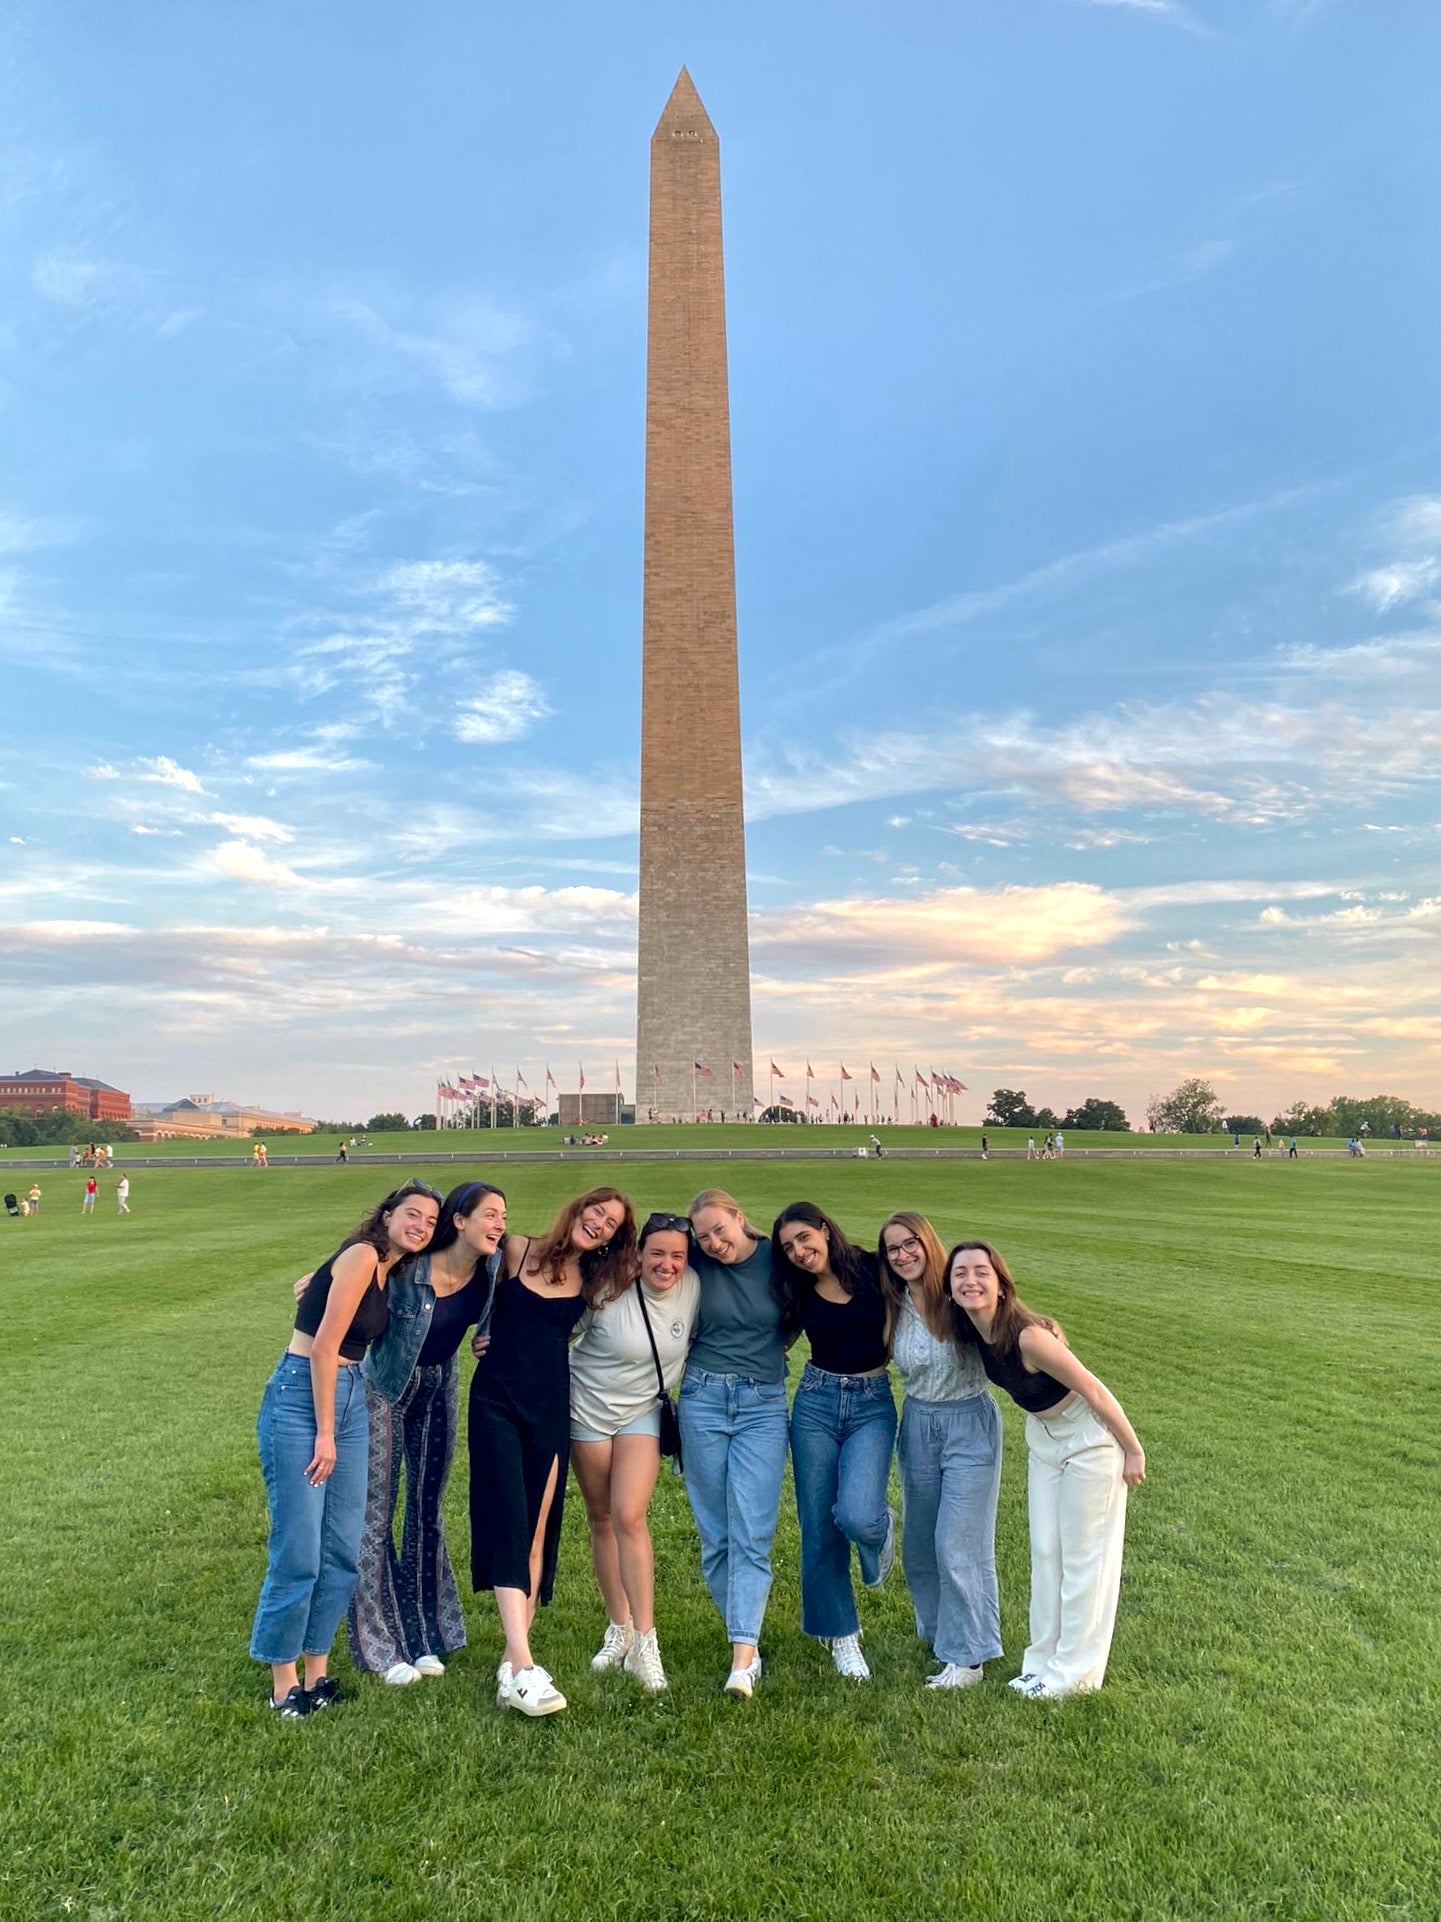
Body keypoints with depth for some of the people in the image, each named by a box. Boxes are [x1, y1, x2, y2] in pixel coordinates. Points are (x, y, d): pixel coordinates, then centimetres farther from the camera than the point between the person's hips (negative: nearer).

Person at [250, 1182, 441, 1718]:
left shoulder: (388, 1272, 12)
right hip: (301, 1398, -8)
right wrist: (325, 1433, -13)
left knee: (343, 1549, 10)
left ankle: (316, 1669, 24)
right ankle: (283, 1680, 16)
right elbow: (324, 1346, -16)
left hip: (349, 1401, 8)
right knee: (298, 1551, -1)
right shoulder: (362, 1255, -14)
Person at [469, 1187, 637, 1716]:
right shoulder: (516, 1251, -4)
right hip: (497, 1401, -3)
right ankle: (522, 1666, -14)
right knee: (509, 1525, -12)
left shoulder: (594, 1282, 5)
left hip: (551, 1409, 3)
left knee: (537, 1533, 3)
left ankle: (511, 1667, 12)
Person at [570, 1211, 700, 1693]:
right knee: (601, 1519, 10)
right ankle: (618, 1628, 26)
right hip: (589, 1407, -1)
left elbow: (698, 1341, 3)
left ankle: (644, 1641, -3)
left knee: (629, 1516, -13)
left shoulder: (693, 1287, -15)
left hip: (642, 1412, 1)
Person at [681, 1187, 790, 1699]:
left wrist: (769, 1348, 5)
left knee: (751, 1534, -8)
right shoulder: (697, 1266, -3)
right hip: (703, 1400, 2)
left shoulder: (776, 1259, -5)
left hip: (763, 1406, -1)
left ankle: (742, 1658, -8)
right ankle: (747, 1638, 20)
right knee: (715, 1534, 6)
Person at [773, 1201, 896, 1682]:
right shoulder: (799, 1292, -1)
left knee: (856, 1516, -21)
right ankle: (840, 1634, 26)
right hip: (816, 1403, 2)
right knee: (818, 1526, 5)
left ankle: (881, 1526, 17)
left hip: (873, 1404, -2)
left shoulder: (874, 1269, -7)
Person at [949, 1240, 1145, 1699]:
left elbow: (1093, 1390, -25)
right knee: (1045, 1550, 14)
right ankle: (1045, 1660, 27)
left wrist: (1133, 1451, -16)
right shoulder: (972, 1333, -13)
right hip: (1043, 1435, 7)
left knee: (1084, 1555, 5)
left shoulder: (1027, 1336, -34)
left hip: (1090, 1437, -7)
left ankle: (1075, 1672, 19)